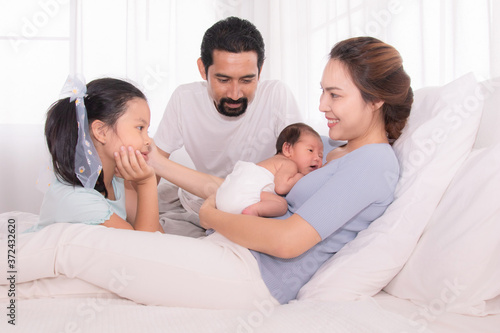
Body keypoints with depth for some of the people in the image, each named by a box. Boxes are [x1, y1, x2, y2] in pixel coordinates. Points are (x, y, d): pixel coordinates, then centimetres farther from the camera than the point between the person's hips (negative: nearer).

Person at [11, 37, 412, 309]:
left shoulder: (373, 161, -9)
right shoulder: (338, 156, 19)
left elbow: (287, 241, -20)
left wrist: (212, 216, -5)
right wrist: (157, 163, 14)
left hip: (249, 277, -9)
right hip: (234, 256, 9)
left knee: (65, 240, -8)